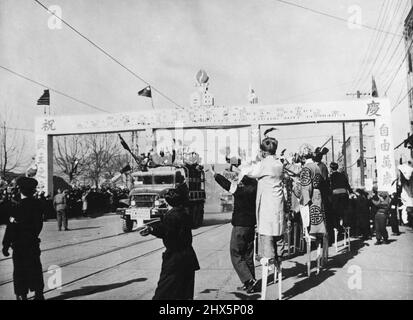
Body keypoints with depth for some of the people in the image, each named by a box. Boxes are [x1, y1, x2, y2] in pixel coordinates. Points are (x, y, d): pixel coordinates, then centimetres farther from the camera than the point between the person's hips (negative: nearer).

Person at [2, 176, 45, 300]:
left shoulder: (18, 207, -18)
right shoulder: (38, 204, -3)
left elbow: (11, 228, -17)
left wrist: (6, 246, -10)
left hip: (20, 245, -5)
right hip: (34, 243, 5)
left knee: (20, 271, 7)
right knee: (35, 269, 15)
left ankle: (22, 296, 14)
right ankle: (39, 295, 22)